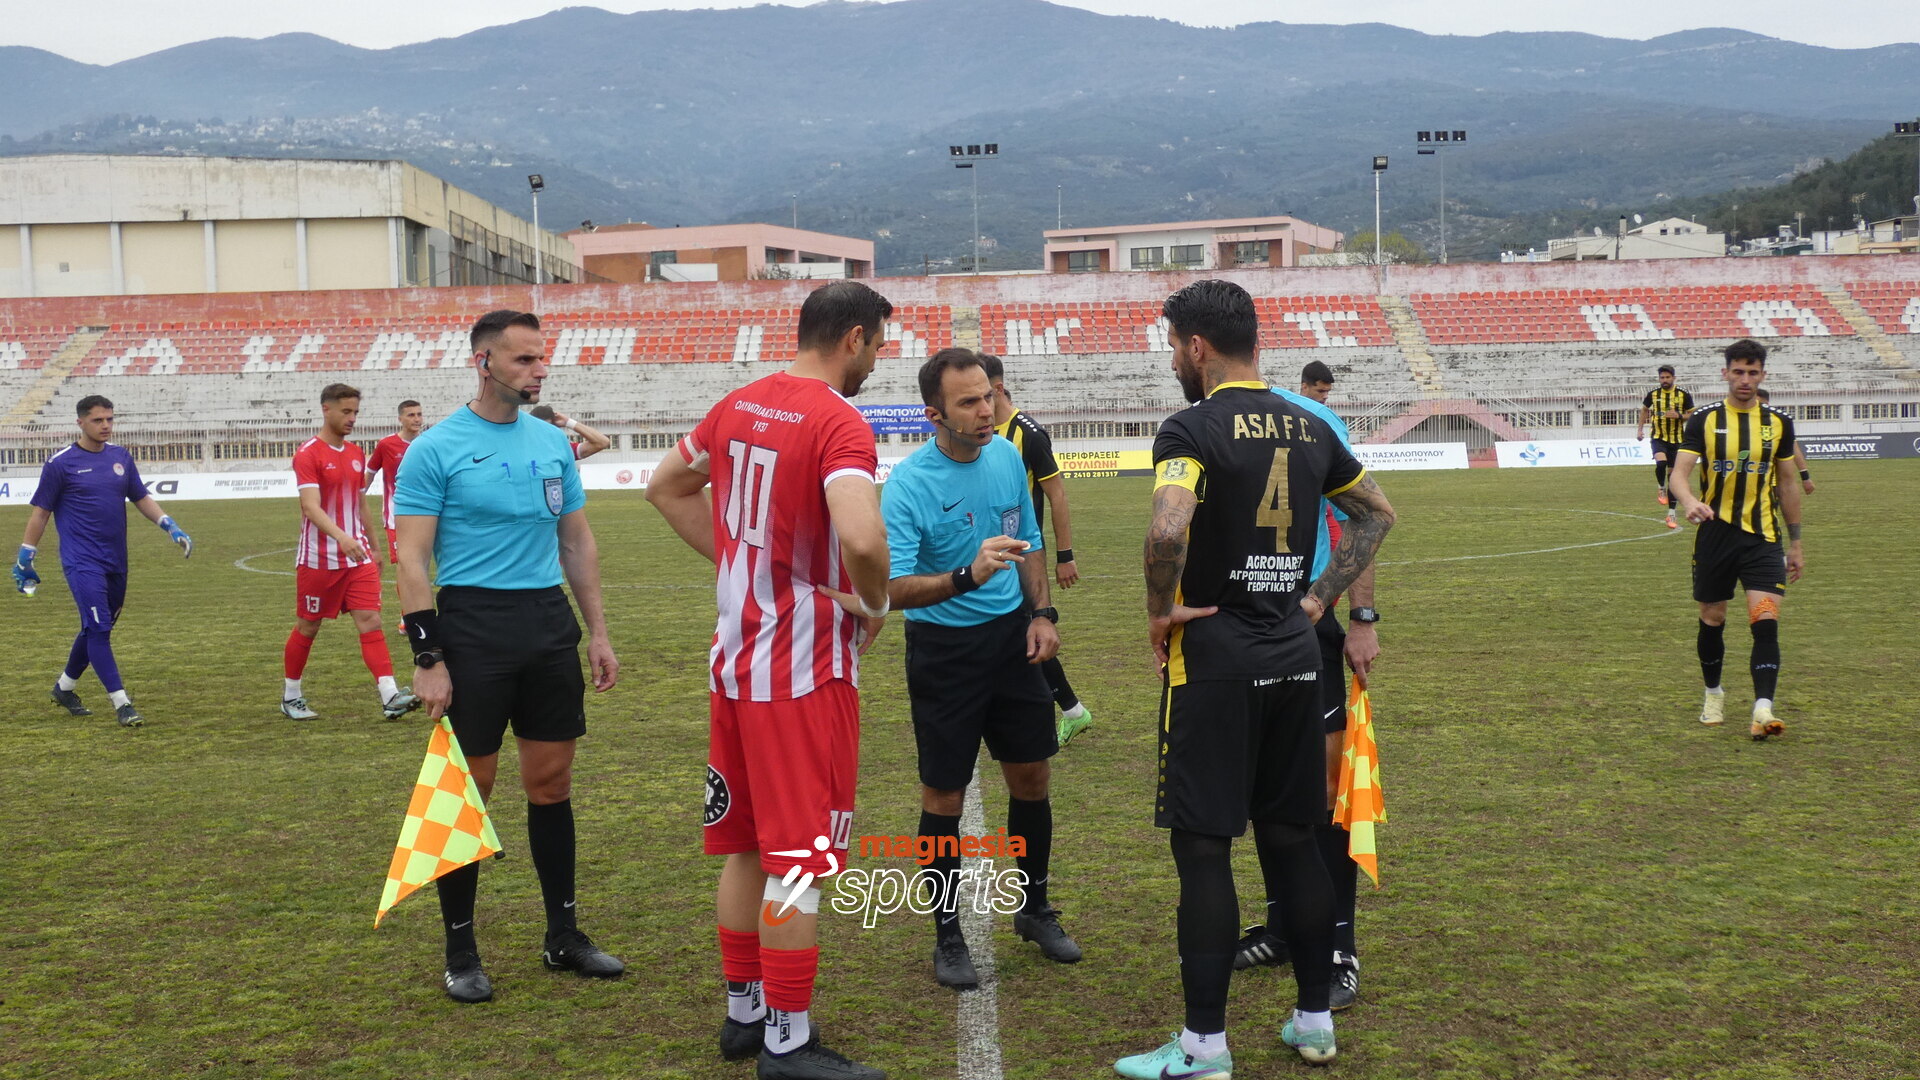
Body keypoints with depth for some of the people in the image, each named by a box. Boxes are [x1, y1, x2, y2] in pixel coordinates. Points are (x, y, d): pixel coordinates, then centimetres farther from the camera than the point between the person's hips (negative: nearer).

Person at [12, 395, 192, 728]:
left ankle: (64, 687, 34)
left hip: (116, 561, 6)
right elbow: (41, 512, 0)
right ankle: (121, 703, -11)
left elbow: (141, 498, 17)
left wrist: (171, 527, 4)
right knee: (98, 628, -12)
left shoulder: (121, 457, 9)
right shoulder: (61, 463, -4)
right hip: (81, 562, -6)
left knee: (97, 629, 14)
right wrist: (24, 558, 1)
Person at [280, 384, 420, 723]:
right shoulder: (308, 454, -11)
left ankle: (390, 697, -15)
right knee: (308, 627, 8)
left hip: (357, 556, 5)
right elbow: (311, 507, -23)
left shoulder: (356, 454, 10)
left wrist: (373, 547, 21)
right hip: (318, 559, -5)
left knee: (370, 620, -6)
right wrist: (341, 537, -37)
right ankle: (291, 695, 26)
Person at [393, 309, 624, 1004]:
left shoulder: (553, 443, 10)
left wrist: (597, 632, 12)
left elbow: (578, 542, 16)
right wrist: (427, 659, -13)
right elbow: (412, 560, -8)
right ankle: (460, 951, 16)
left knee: (552, 782, 10)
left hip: (550, 623, 5)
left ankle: (564, 935, 23)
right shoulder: (435, 449, -6)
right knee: (469, 789, 2)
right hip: (473, 626, -5)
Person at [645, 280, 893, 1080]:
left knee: (747, 848, 18)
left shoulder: (739, 405, 7)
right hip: (804, 670, -8)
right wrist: (876, 603, -13)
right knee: (798, 862, 2)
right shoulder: (840, 424, -18)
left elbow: (666, 488, 19)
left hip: (735, 659, 8)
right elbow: (860, 538, -33)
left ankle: (743, 1013, 30)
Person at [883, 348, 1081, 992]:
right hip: (943, 649, -5)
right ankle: (948, 937, 19)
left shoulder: (1008, 457, -1)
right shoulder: (908, 484, -20)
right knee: (944, 797, 2)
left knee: (1031, 777, 12)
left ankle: (1034, 910, 33)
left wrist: (1041, 613, 3)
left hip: (1011, 638, 5)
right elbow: (894, 588, -28)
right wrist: (968, 576, -41)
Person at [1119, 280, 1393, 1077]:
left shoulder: (1192, 429, -13)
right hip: (1295, 654, 7)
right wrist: (1321, 597, 17)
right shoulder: (1309, 428, 8)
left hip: (1215, 659, -6)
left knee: (1202, 847, 1)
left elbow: (1167, 532, -30)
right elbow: (1377, 512, 19)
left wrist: (1160, 610, -13)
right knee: (1291, 837, 15)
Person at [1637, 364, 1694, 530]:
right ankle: (1661, 490, 0)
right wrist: (1640, 428, 14)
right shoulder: (1653, 394, 1)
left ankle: (1671, 514, 11)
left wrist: (1679, 416, -17)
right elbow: (1644, 409, 20)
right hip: (1659, 438, 0)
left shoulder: (1683, 395, -4)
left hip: (1677, 440, 0)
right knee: (1661, 463, -31)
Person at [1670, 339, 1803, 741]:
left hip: (1762, 537, 0)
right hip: (1715, 535, 0)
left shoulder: (1779, 422, 5)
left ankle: (1763, 710, -18)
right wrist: (1689, 502, -34)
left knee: (1766, 623, -14)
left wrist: (1795, 543, 15)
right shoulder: (1704, 420, -1)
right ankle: (1713, 694, 32)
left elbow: (1787, 485, 13)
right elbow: (1679, 472, -11)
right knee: (1712, 620, 10)